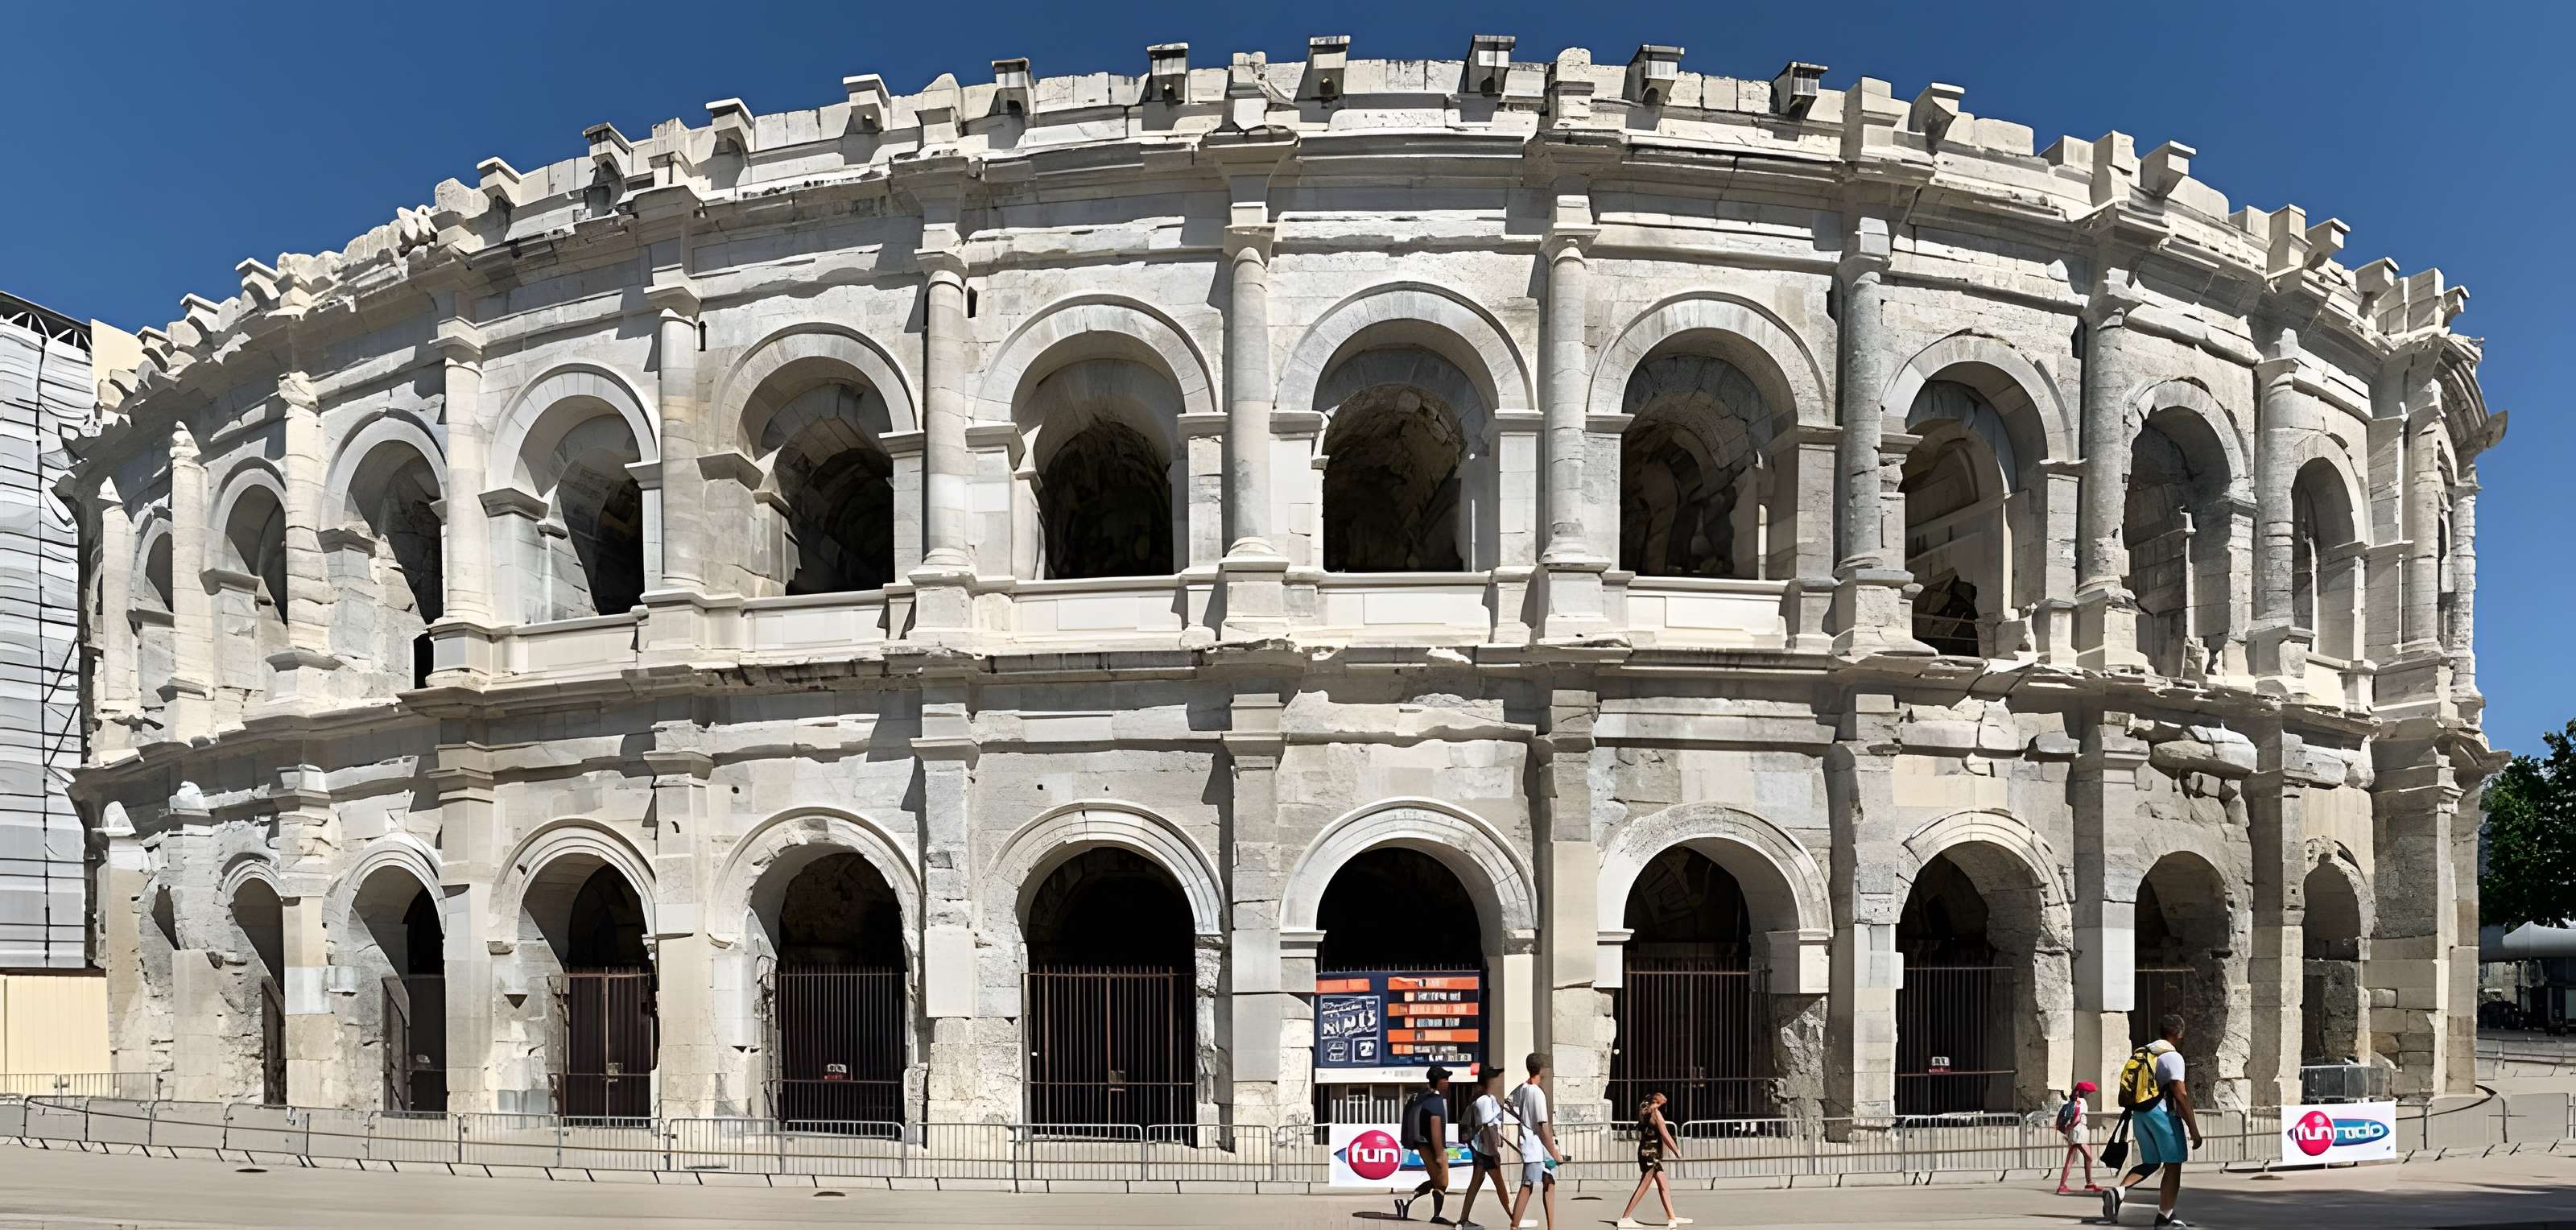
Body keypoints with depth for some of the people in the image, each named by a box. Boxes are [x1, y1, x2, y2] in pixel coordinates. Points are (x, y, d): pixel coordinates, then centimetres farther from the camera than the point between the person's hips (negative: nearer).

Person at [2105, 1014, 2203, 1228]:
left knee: (2151, 1163, 15)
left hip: (2139, 1114, 7)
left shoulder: (2142, 1053, 14)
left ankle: (2118, 1192, -7)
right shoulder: (2172, 1056, -10)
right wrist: (2194, 1129, -12)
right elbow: (2180, 1095, -15)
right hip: (2162, 1114, -7)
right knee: (2173, 1166, 4)